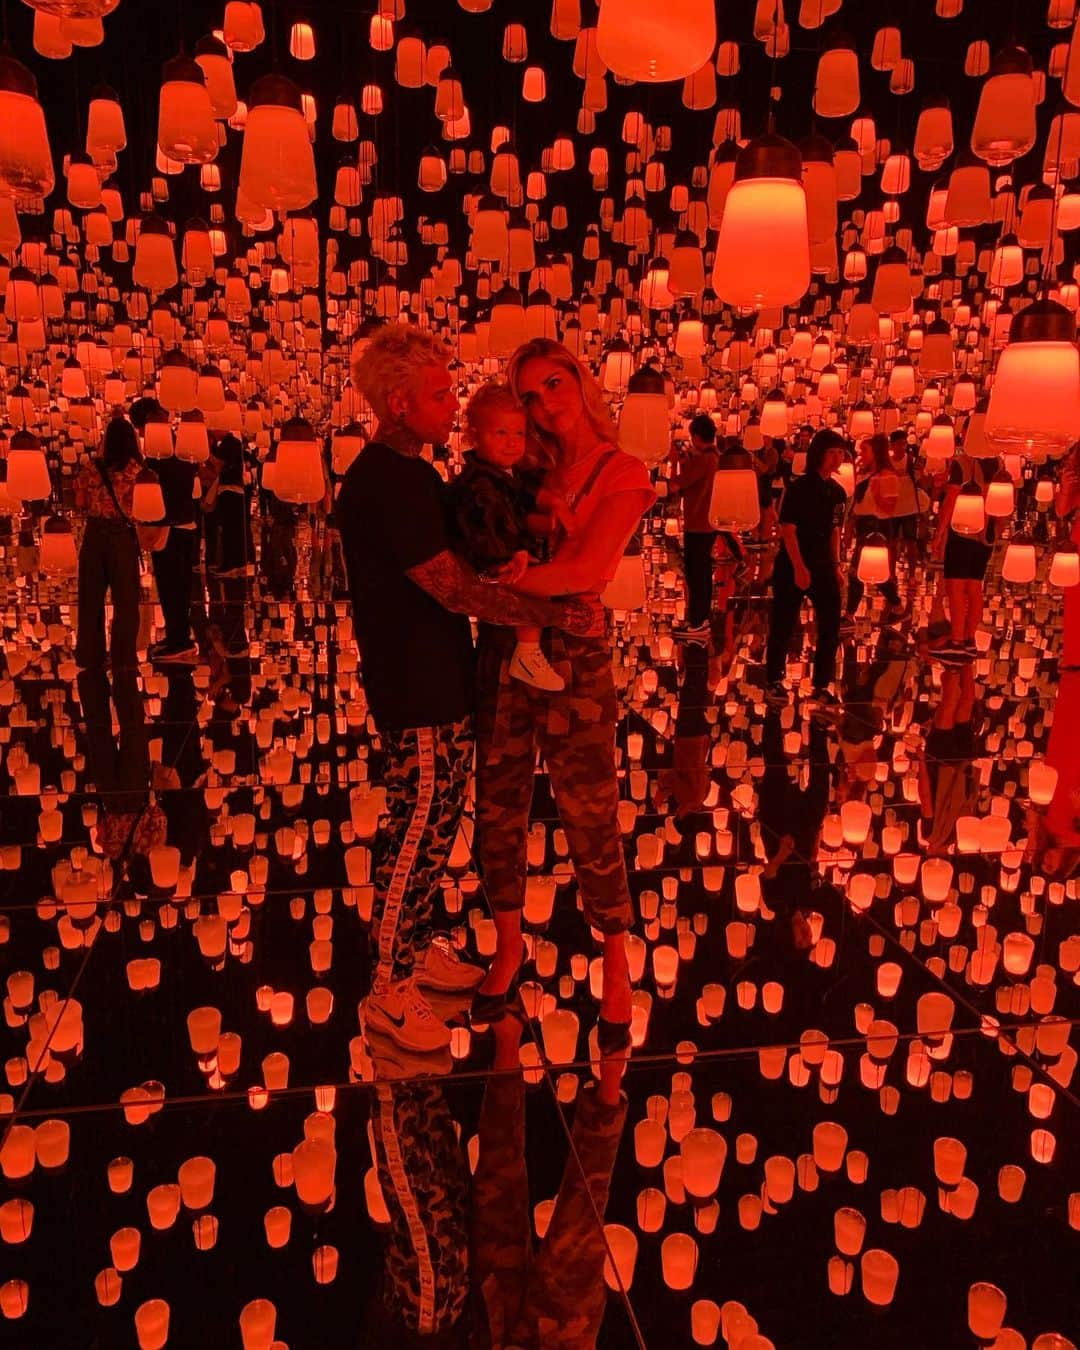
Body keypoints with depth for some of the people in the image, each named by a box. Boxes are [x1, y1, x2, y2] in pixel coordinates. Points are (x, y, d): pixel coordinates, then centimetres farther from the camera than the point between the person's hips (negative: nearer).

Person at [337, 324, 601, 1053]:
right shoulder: (386, 483, -20)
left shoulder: (409, 473, 12)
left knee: (438, 820, 18)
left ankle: (416, 947, 35)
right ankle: (389, 987, 16)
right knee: (418, 829, 1)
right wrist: (560, 614, -21)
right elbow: (455, 589, -24)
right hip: (416, 691, -10)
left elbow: (453, 569, 17)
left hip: (439, 680, 10)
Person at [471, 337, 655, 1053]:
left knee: (591, 823, 4)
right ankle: (509, 945, 34)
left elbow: (583, 571, -18)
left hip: (573, 660, -5)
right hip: (505, 652, 5)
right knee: (498, 811, 12)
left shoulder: (622, 473, -5)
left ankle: (617, 965, 24)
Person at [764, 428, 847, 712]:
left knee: (831, 626, 3)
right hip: (793, 566, -6)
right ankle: (774, 681, 16)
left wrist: (836, 564, 8)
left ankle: (821, 686, 13)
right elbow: (788, 530, -14)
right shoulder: (799, 488, -11)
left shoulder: (837, 492, 7)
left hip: (823, 566, 6)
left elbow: (834, 531, 16)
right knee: (784, 625, 3)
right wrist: (799, 567, -19)